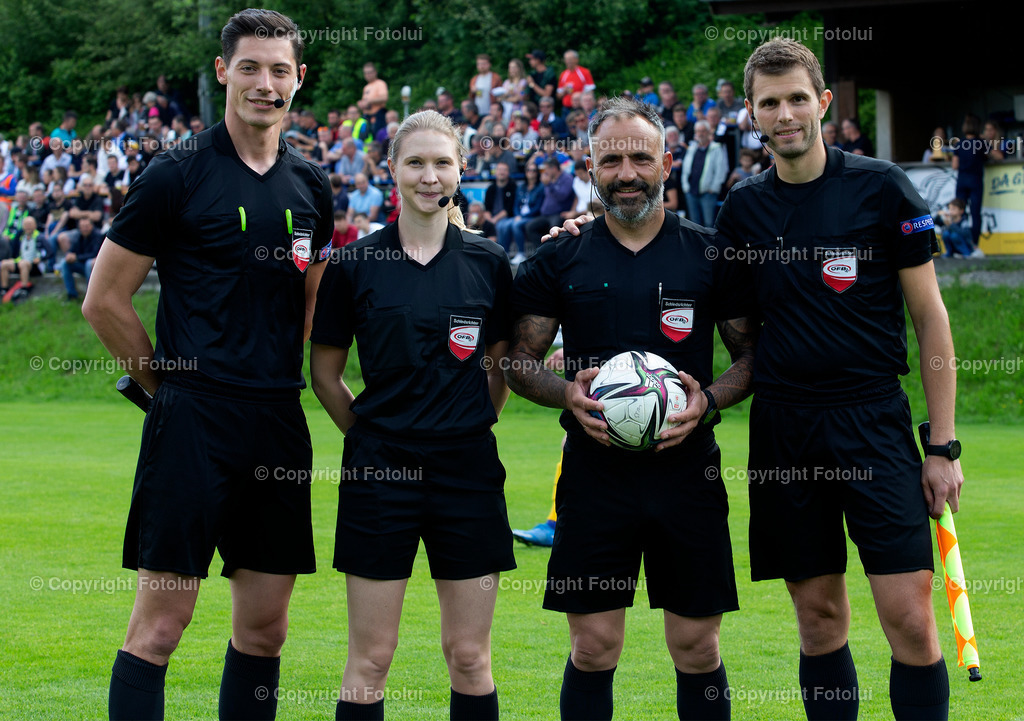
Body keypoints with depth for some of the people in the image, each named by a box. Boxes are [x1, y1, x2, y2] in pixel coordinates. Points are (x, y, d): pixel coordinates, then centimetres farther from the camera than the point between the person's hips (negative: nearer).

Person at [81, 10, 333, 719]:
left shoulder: (311, 186, 12)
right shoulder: (177, 175, -5)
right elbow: (104, 300, -2)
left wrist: (278, 379, 15)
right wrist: (171, 383, 3)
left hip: (280, 423, 6)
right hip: (194, 422, -6)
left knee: (265, 626, 9)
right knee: (161, 623, -7)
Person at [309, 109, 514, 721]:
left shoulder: (488, 263, 4)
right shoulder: (357, 264, 0)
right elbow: (325, 372, 8)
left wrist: (475, 424, 7)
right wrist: (368, 431, 3)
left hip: (468, 470, 1)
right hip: (380, 469, -1)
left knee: (470, 657, 5)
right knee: (370, 658, 0)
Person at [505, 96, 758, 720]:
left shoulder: (711, 256, 6)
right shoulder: (559, 260, 6)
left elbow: (752, 353, 10)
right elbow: (519, 360, 9)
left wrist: (709, 401, -9)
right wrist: (567, 393, -11)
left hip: (688, 471, 0)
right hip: (595, 474, 0)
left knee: (698, 647, 3)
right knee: (593, 648, 0)